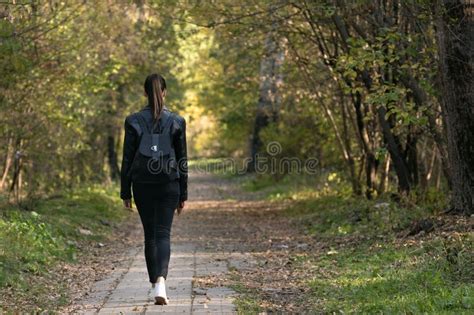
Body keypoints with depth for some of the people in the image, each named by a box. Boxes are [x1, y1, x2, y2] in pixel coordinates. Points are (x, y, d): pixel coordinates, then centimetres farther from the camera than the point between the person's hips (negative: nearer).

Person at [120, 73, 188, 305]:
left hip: (142, 185, 1)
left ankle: (155, 283, 18)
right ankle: (160, 280, -22)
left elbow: (127, 159, -2)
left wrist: (125, 192, 5)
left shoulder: (133, 121, -4)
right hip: (169, 185, 0)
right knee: (163, 234, -1)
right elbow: (182, 161, 1)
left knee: (150, 235, 13)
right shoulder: (177, 121, -2)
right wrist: (183, 194, 7)